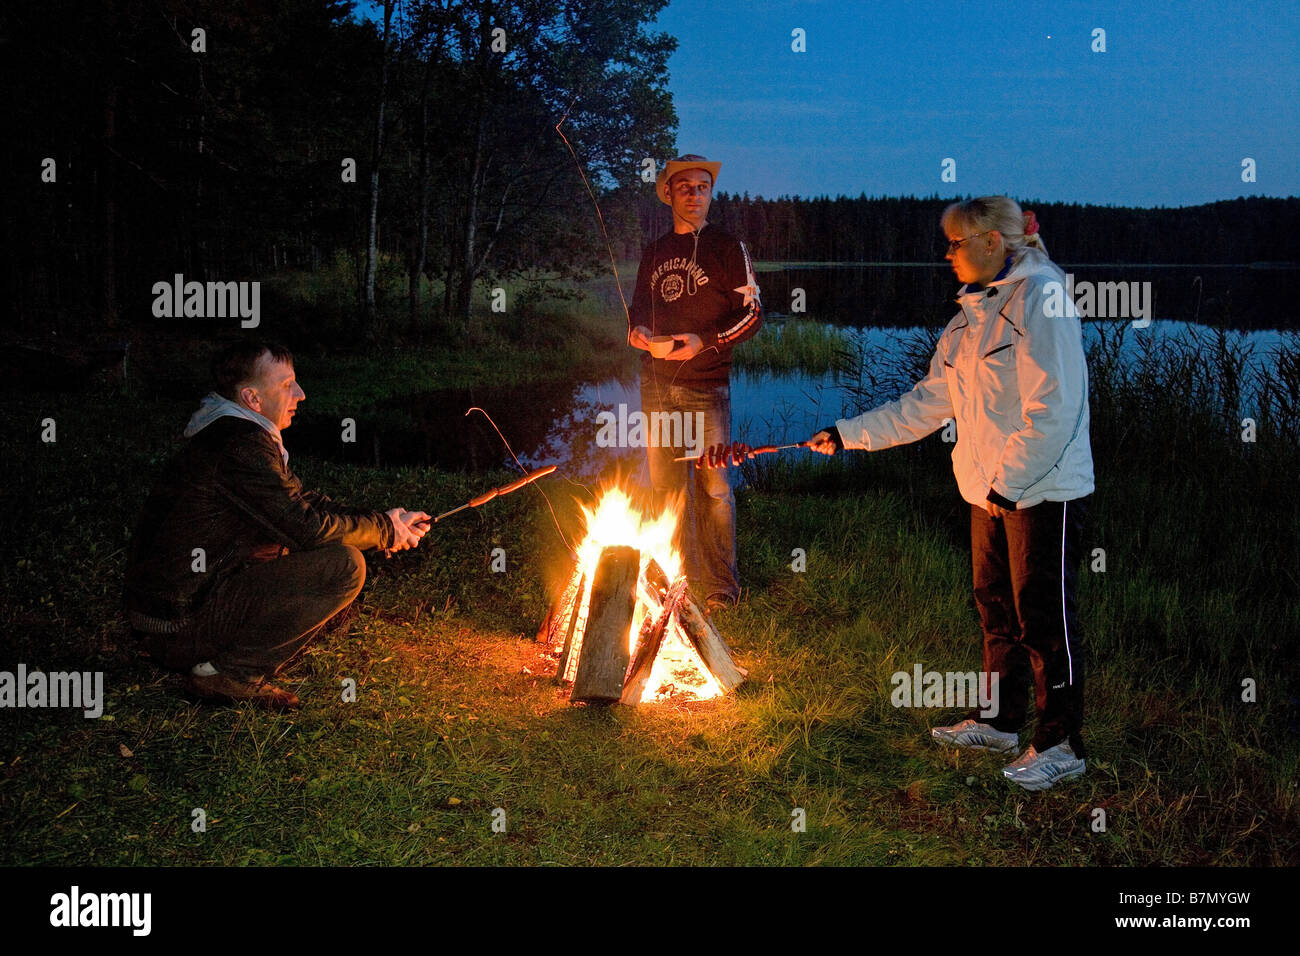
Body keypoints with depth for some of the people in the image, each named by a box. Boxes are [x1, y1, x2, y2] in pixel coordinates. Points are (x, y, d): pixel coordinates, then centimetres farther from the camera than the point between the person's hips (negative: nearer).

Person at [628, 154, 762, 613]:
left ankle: (720, 587, 7)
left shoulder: (727, 248, -1)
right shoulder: (655, 252, 14)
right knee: (665, 486, 9)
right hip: (657, 382, 5)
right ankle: (679, 580, 20)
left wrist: (705, 342, -17)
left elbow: (751, 313, -4)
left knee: (712, 488, -3)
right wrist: (637, 329, 0)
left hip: (706, 385, -5)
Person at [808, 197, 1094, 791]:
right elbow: (928, 404, 15)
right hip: (994, 490, 9)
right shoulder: (973, 314, 13)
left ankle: (1061, 744, 9)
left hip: (1043, 490, -9)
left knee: (1044, 615, -2)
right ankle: (1000, 721, 28)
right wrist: (848, 434, 11)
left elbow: (1053, 410, -21)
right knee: (996, 606, 15)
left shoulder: (1041, 298, -14)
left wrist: (1009, 482, -20)